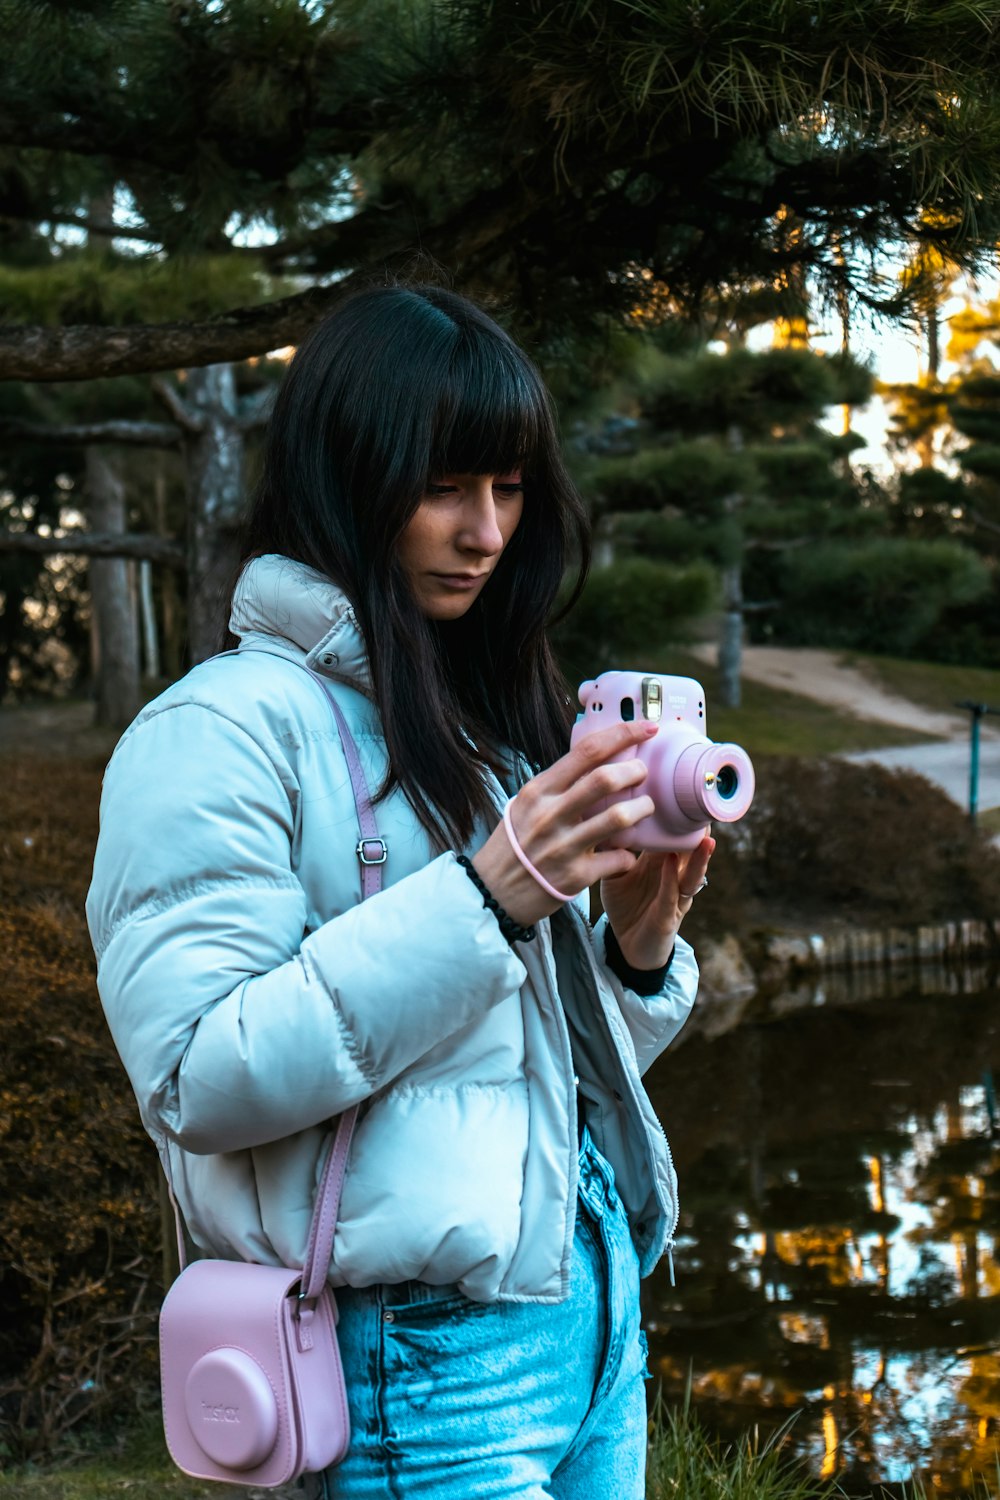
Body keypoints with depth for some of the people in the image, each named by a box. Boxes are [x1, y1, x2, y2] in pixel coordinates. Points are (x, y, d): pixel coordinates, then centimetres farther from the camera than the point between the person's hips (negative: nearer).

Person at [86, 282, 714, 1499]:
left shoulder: (488, 715, 13)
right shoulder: (225, 728, -11)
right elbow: (198, 1081, -21)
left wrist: (637, 944, -4)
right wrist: (486, 894, -24)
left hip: (591, 1300, 7)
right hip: (426, 1356, -7)